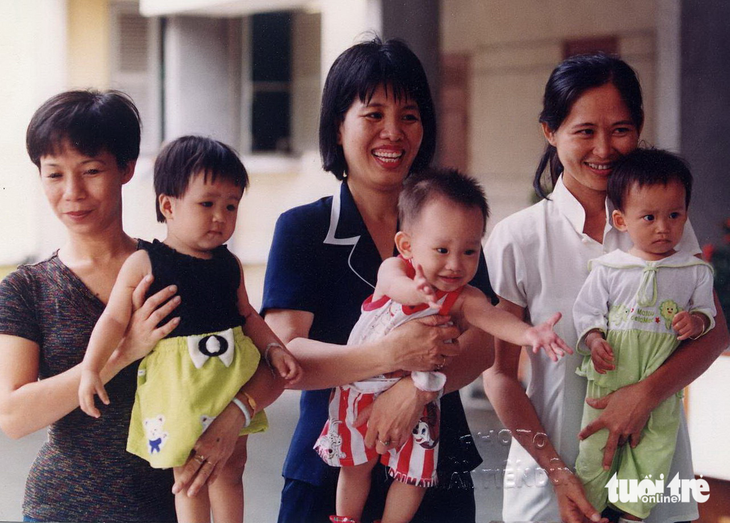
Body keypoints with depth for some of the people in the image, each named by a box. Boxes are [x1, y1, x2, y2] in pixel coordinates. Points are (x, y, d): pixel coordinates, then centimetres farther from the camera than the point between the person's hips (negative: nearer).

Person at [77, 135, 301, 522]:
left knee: (232, 468, 13)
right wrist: (90, 369, -13)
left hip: (233, 377, 5)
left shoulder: (229, 265, 9)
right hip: (177, 384, -5)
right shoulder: (144, 264, -7)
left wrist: (273, 349, 4)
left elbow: (247, 315, 18)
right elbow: (115, 319, -6)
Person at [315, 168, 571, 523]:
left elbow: (489, 316, -39)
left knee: (414, 474, 5)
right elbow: (394, 284, -46)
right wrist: (414, 290, -71)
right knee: (356, 465, 12)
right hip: (361, 389, -1)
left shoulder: (463, 299, -20)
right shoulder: (394, 269, -22)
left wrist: (527, 333, -61)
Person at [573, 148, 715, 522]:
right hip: (610, 373, 0)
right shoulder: (607, 268, 1)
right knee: (596, 446, 6)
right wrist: (594, 340, -14)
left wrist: (696, 321, -15)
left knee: (655, 446, 2)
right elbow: (587, 309, 3)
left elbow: (707, 310, 7)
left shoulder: (694, 271, 3)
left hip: (662, 382, 1)